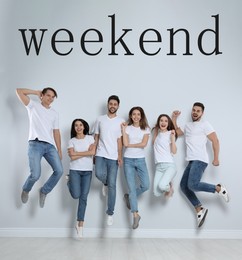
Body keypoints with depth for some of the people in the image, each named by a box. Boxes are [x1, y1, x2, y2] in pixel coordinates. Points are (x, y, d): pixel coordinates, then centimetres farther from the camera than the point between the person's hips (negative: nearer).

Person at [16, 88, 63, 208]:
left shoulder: (55, 113, 20)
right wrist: (37, 92, 9)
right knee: (35, 174, -16)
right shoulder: (33, 106, 9)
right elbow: (19, 91, 1)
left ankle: (44, 191, 15)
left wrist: (59, 150, 10)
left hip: (50, 145, 5)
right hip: (35, 144, -4)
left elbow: (56, 132, 16)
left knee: (59, 171, -9)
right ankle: (26, 190, 18)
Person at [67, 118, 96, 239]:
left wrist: (77, 153, -8)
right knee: (76, 195, -12)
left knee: (83, 197, 0)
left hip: (87, 171, 1)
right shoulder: (71, 141, 3)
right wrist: (86, 154, -9)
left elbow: (92, 152, -11)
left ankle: (80, 224, 8)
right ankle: (69, 182, 23)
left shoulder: (90, 138, 5)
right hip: (75, 170, -1)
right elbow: (72, 157, -9)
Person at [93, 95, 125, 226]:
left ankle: (110, 213, 9)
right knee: (99, 174, -25)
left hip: (113, 156, -1)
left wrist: (120, 156, -11)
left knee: (112, 185, -2)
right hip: (100, 154, 1)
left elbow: (120, 140, -1)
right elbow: (96, 138, 10)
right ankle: (105, 183, 14)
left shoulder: (121, 121, 3)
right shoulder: (100, 119, 8)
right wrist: (93, 153, 5)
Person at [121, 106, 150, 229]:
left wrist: (130, 145, -8)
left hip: (140, 160, 1)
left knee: (146, 185, -5)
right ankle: (135, 214, 1)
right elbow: (125, 143, -10)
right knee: (132, 187, -3)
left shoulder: (146, 129, 5)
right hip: (128, 160, -1)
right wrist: (123, 129, -7)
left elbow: (143, 144, -9)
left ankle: (129, 197, 22)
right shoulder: (127, 128, 3)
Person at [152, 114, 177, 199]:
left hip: (169, 165, -4)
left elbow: (174, 151, -6)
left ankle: (169, 186, 6)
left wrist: (173, 138, -15)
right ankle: (167, 183, 21)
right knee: (156, 193, -8)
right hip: (158, 166, 5)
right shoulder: (157, 132, 17)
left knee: (162, 186, -28)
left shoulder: (170, 133, -1)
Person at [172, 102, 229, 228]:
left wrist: (216, 158, -13)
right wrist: (174, 119, 17)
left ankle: (218, 188, -5)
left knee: (192, 185, -23)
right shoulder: (188, 125, 20)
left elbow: (215, 141, -6)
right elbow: (177, 132, 29)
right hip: (191, 161, 8)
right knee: (184, 185, 4)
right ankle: (199, 209, 8)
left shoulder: (204, 124, -2)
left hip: (200, 160, -8)